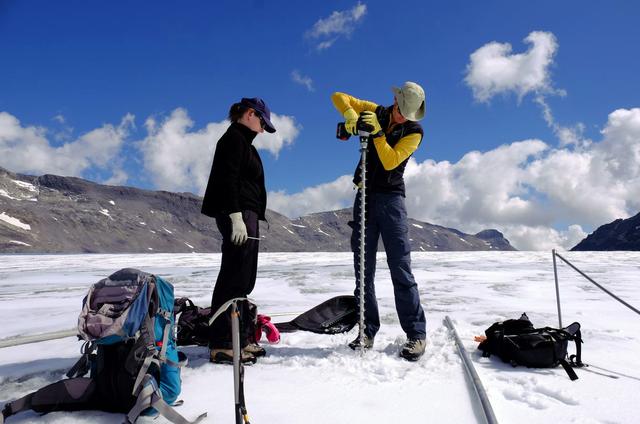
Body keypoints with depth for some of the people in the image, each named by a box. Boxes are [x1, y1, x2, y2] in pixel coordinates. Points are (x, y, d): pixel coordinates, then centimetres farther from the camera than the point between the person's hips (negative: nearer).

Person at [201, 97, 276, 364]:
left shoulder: (243, 142, 26)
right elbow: (228, 179, -16)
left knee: (242, 279, 10)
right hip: (238, 214, -10)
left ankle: (240, 338, 17)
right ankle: (223, 345, -8)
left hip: (246, 215, 10)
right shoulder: (234, 138, -4)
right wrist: (235, 216, -24)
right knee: (234, 278, -11)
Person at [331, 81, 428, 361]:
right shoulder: (376, 112, 8)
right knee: (363, 268, 3)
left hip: (391, 198, -3)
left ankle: (416, 334, -1)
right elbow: (339, 97, 5)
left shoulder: (414, 131, -1)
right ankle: (368, 331, 10)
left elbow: (390, 161, -13)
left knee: (400, 268, -8)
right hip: (365, 195, 3)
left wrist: (378, 133, -22)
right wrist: (350, 113, -14)